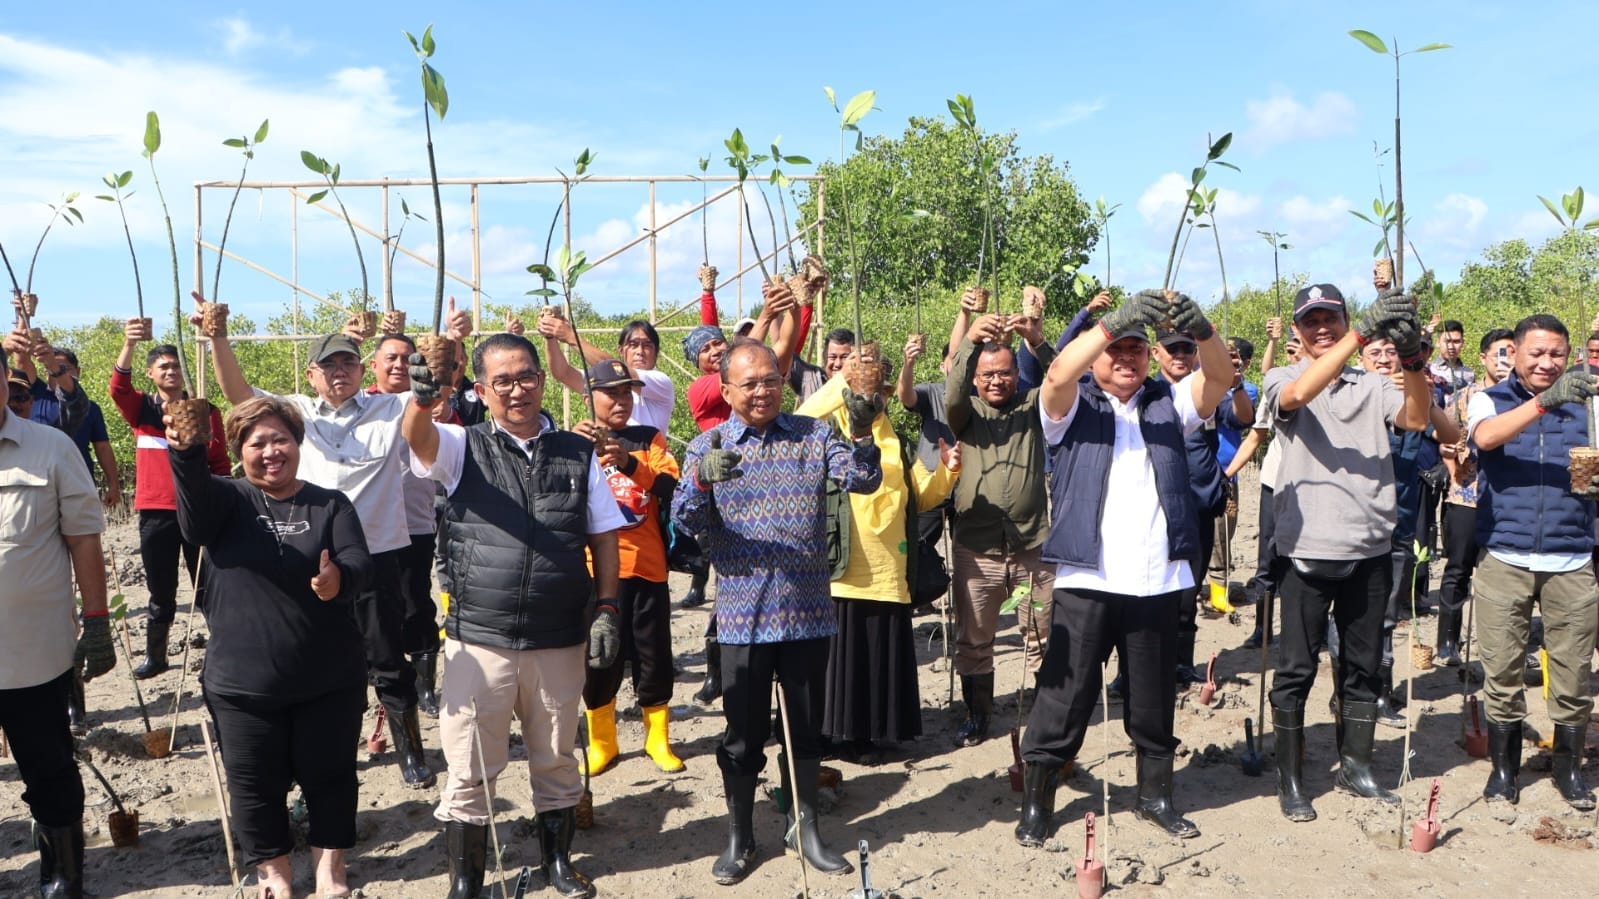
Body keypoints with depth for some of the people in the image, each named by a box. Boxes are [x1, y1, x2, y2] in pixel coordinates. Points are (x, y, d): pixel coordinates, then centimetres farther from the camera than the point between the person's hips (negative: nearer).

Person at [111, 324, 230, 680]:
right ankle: (155, 656, 25)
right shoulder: (140, 409, 5)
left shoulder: (206, 411, 4)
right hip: (155, 513, 1)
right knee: (161, 592, 11)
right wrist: (129, 344, -34)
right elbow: (118, 387, -17)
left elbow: (220, 464, 5)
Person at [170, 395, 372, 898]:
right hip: (243, 684, 0)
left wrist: (340, 578, -37)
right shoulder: (227, 500, 1)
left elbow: (360, 563, -12)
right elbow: (195, 515, -23)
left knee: (329, 777, 12)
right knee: (256, 785, 11)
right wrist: (185, 454, -44)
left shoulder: (330, 505, 3)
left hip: (329, 682, 0)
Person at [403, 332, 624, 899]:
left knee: (556, 761, 18)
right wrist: (421, 399, -45)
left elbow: (604, 536, 7)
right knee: (469, 769, 7)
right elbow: (417, 437, -22)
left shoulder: (578, 454, 4)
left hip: (560, 642, 2)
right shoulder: (462, 448, 0)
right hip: (479, 640, -1)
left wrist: (606, 609, -1)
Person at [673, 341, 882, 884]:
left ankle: (804, 826, 32)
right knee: (744, 732, 9)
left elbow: (863, 481, -9)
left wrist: (861, 435, -29)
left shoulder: (813, 435, 3)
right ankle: (739, 837, 26)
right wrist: (702, 479, -31)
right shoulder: (707, 446, 0)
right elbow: (684, 519, -10)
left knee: (806, 727, 14)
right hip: (743, 615, -1)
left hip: (808, 612, 2)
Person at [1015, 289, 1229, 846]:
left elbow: (1219, 376, -5)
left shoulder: (1170, 403, 12)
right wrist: (1114, 320, -29)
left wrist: (1199, 328, -26)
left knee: (1155, 699, 14)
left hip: (1158, 581, 3)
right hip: (1085, 579, -3)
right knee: (1065, 695, 2)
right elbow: (1058, 373, -17)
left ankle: (1155, 794, 31)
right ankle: (1036, 800, 14)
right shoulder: (1073, 407, 4)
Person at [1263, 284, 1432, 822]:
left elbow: (1416, 418, -8)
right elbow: (1298, 394, -22)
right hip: (1308, 550, -3)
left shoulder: (1371, 386, 10)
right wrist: (1362, 333, -30)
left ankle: (1354, 766, 29)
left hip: (1369, 549, 4)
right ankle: (1290, 778, 14)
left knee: (1363, 665, 14)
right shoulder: (1281, 381, 2)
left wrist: (1412, 356, -26)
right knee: (1296, 669, 2)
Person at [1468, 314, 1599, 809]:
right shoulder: (1490, 401, 4)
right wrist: (1546, 399, -32)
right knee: (1502, 669, 5)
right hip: (1505, 559, -2)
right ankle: (1503, 763, 21)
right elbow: (1486, 437, -19)